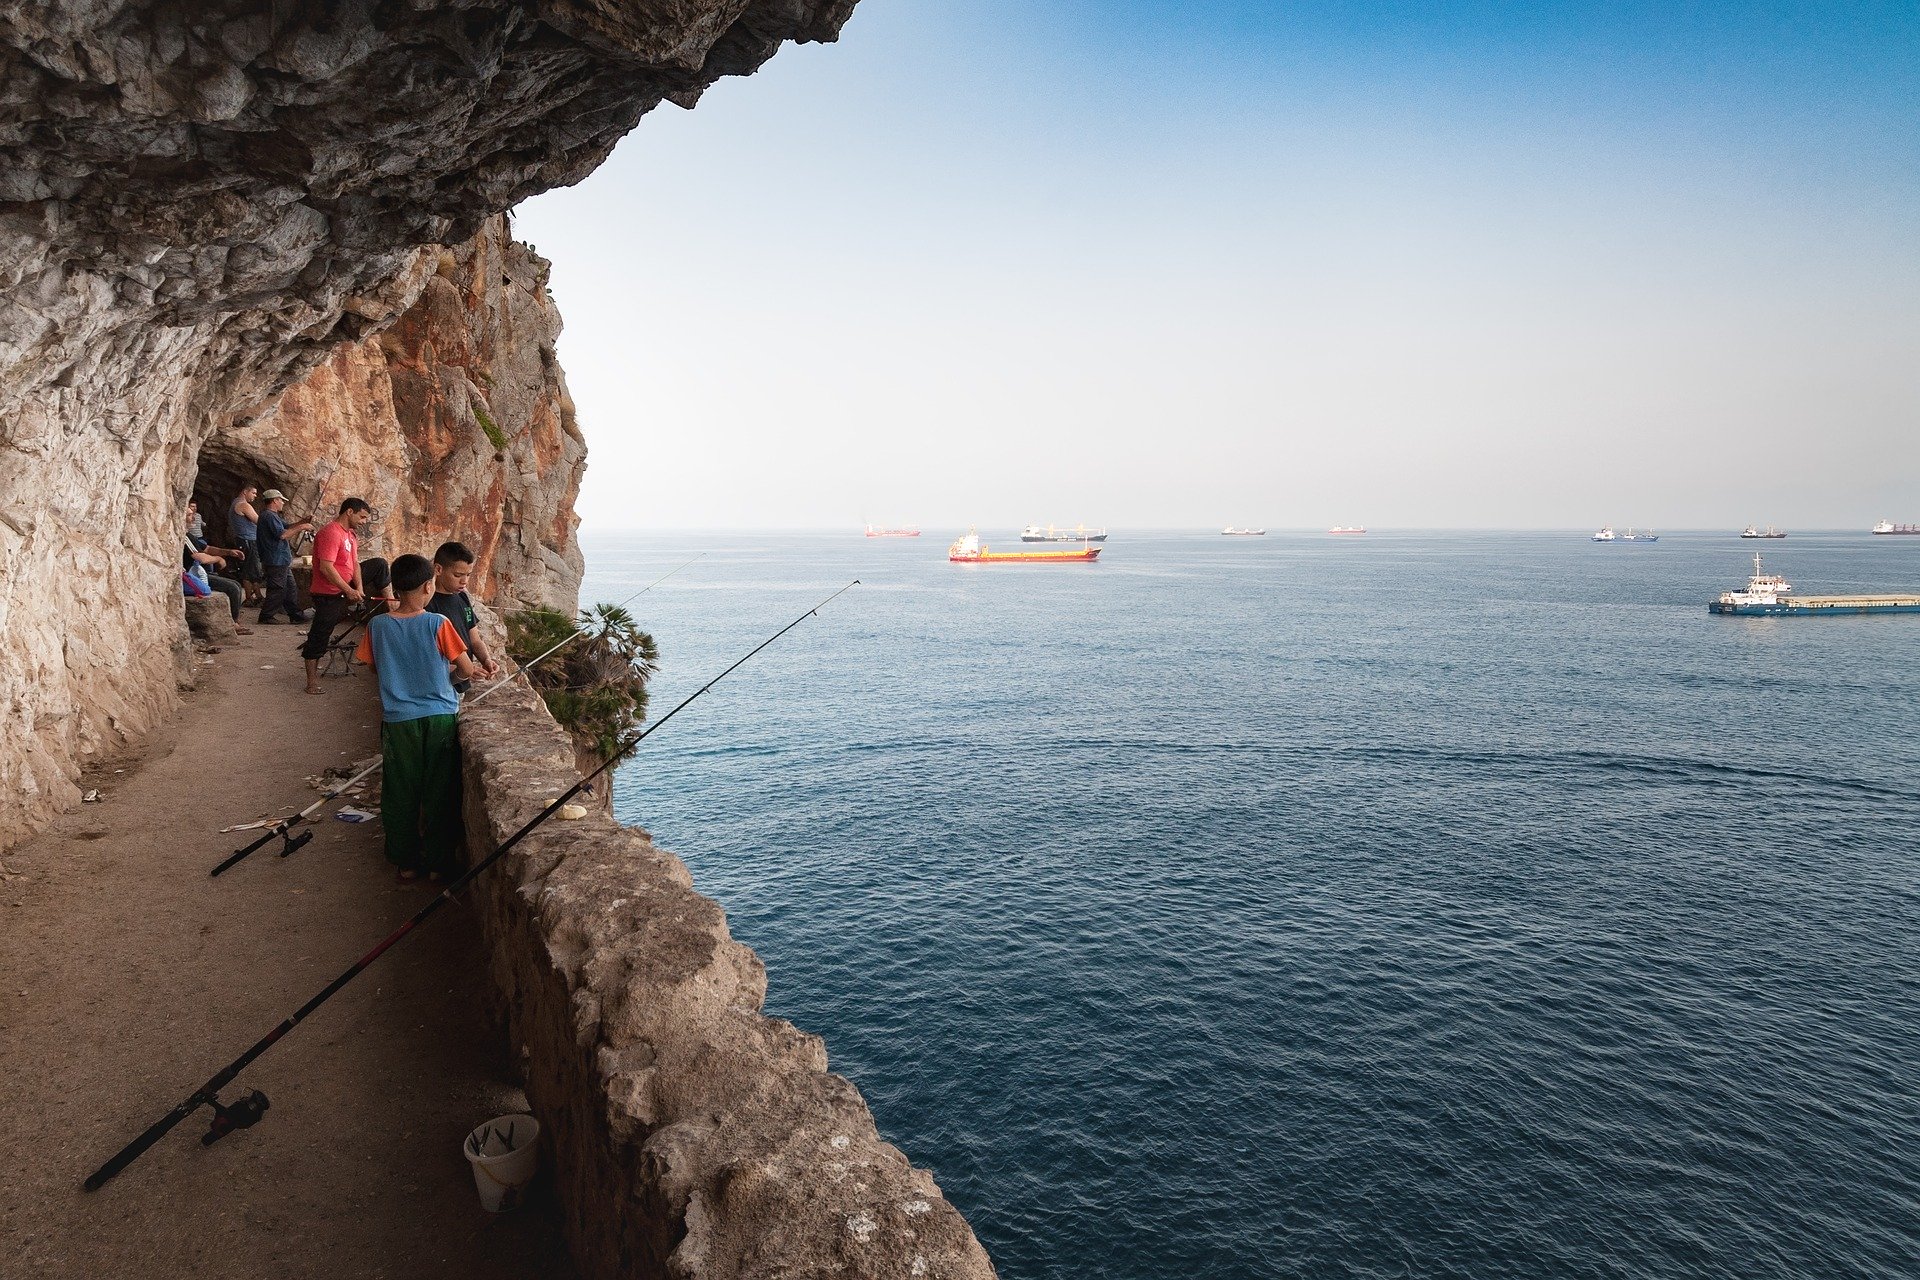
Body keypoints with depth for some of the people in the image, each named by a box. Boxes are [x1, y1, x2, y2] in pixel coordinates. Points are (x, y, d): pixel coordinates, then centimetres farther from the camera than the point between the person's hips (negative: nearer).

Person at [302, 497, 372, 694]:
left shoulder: (350, 534, 10)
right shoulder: (331, 532, -21)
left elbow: (354, 563, 9)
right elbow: (326, 567, -27)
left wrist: (358, 589, -6)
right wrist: (349, 591, -26)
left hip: (344, 590, 9)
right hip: (328, 594, -9)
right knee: (319, 636, -2)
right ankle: (312, 682, 3)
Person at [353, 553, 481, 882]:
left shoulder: (378, 625, -3)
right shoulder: (437, 624, -11)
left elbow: (375, 668, 11)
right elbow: (467, 670, -5)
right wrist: (470, 671, 18)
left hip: (398, 720, 2)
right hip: (440, 717, -2)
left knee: (400, 794, 13)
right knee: (440, 793, 9)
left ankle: (405, 864, 22)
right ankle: (438, 863, 18)